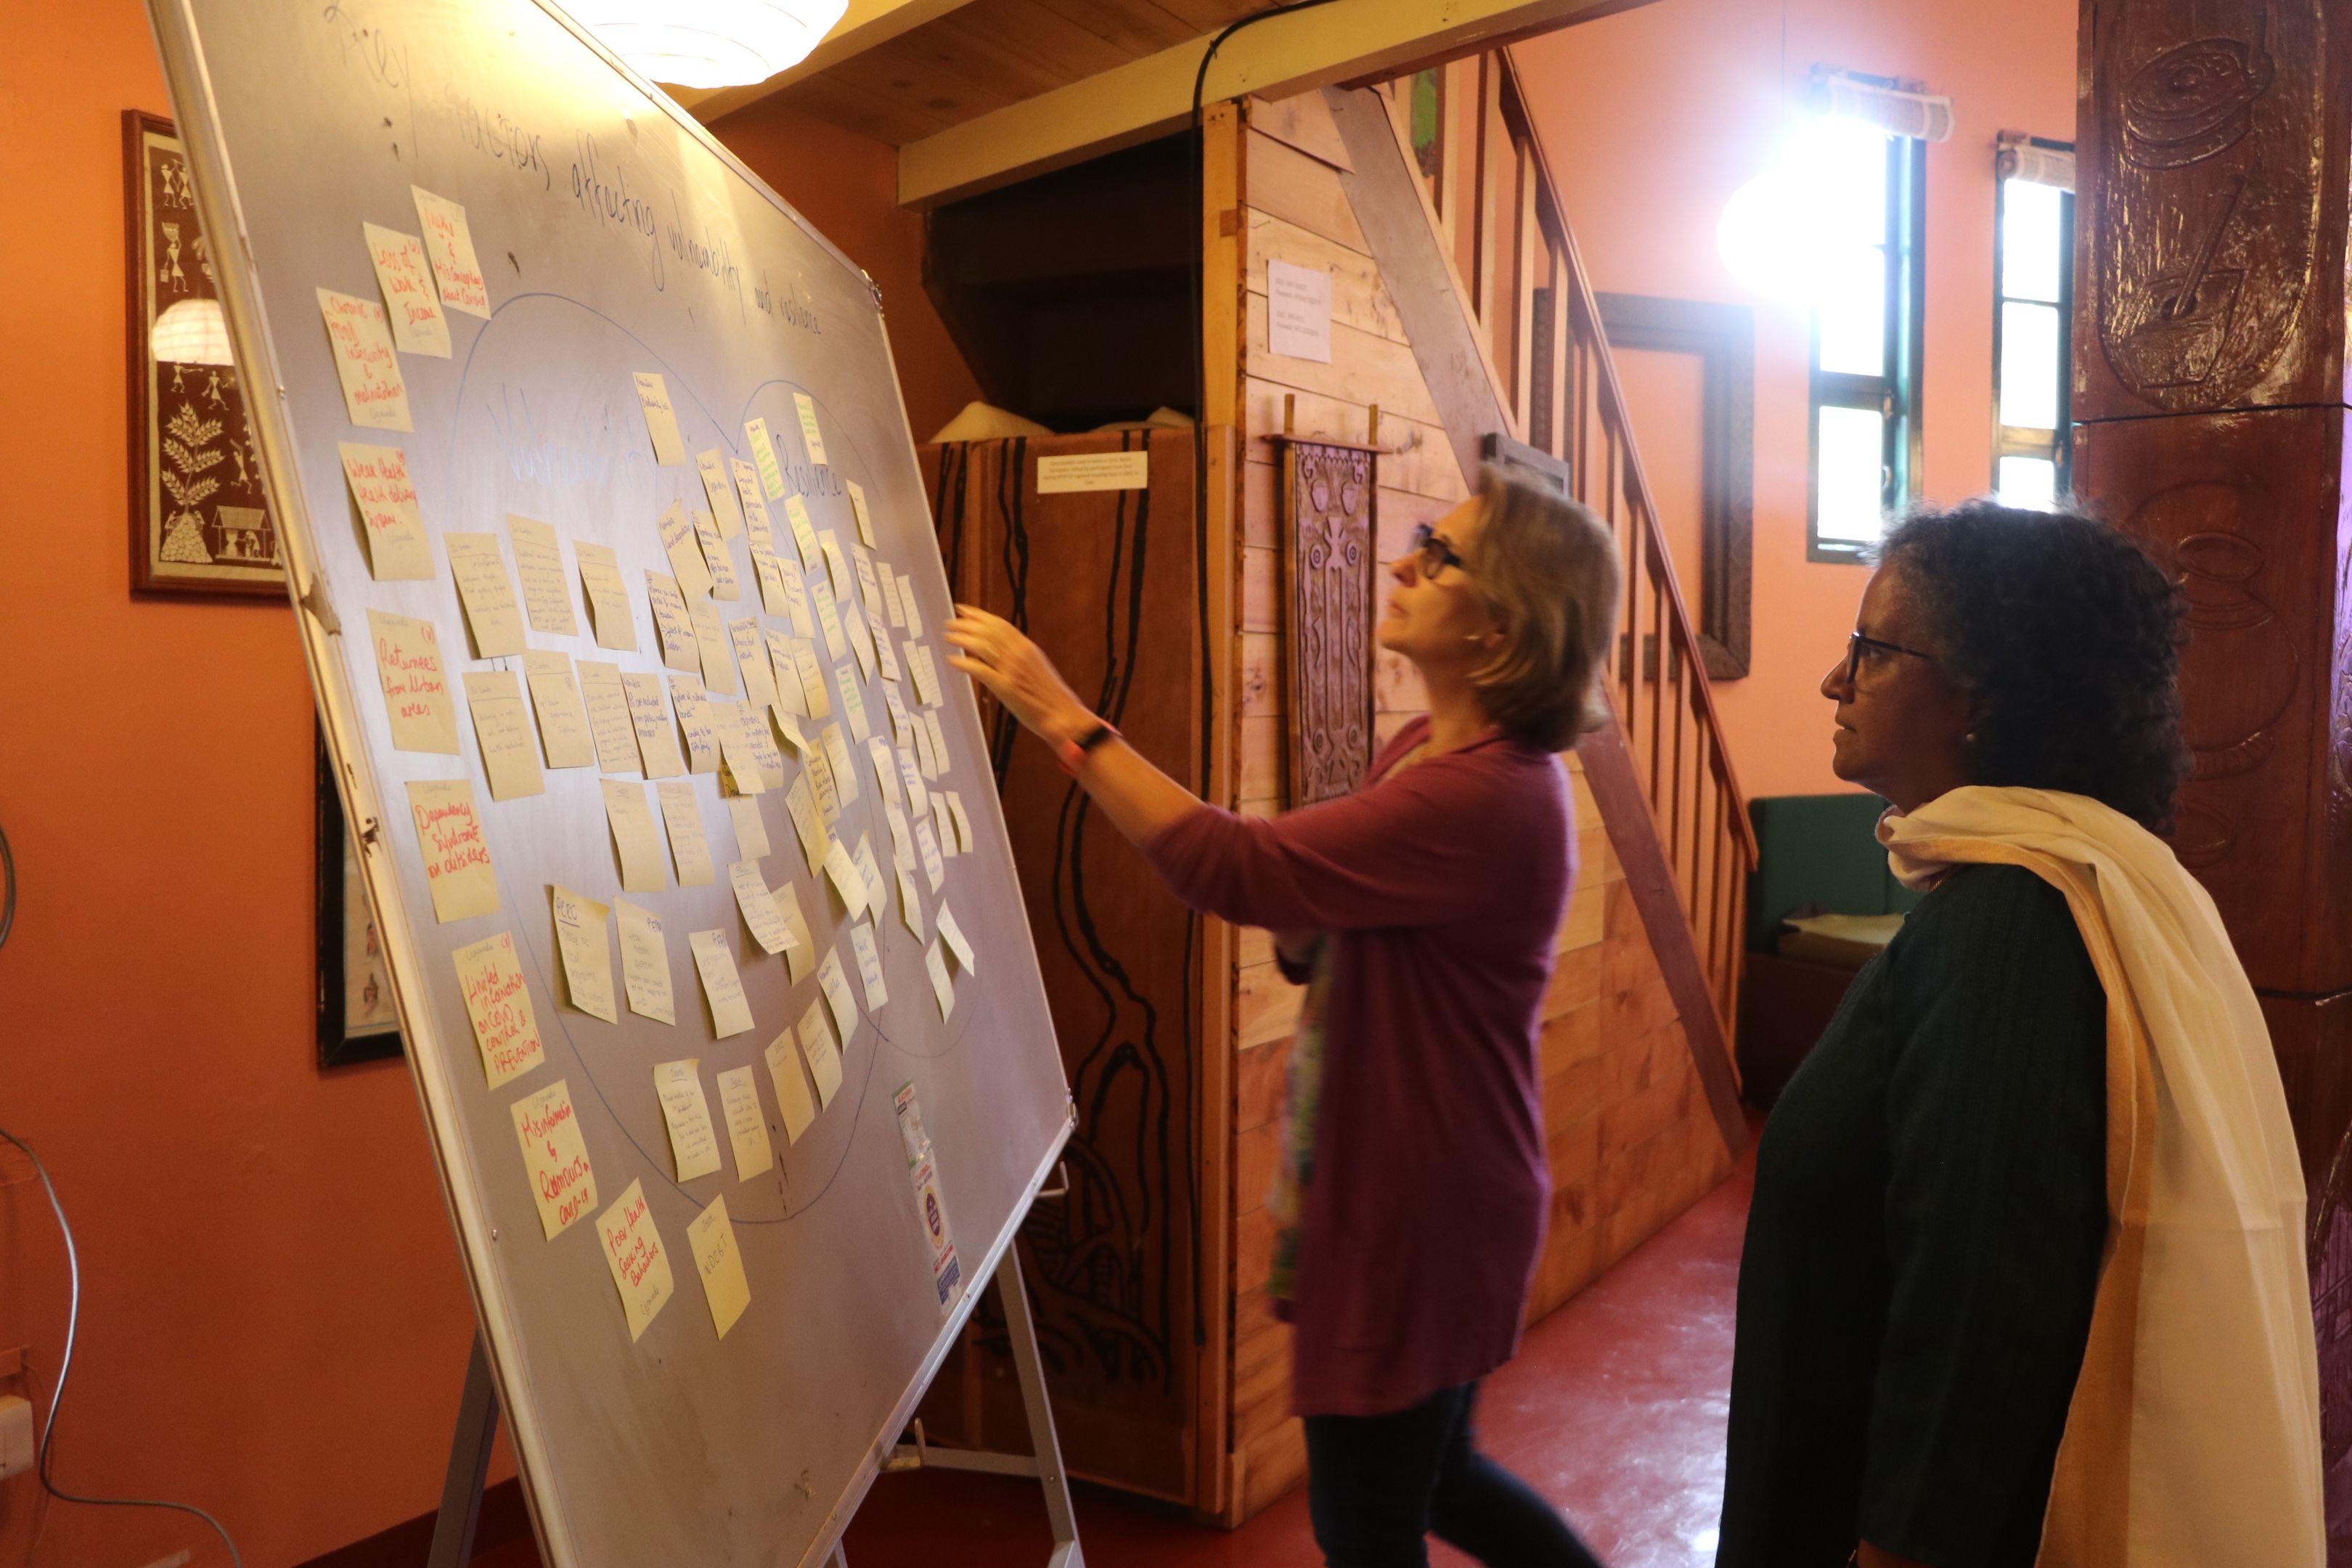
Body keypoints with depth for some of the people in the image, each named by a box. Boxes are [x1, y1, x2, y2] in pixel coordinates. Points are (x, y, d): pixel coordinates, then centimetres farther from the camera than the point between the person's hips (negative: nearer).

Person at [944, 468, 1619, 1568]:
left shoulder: (1489, 798, -26)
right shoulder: (1423, 752, 6)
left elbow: (1241, 870, -31)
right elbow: (1316, 934, 17)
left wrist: (1062, 718, -27)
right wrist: (1297, 935, -7)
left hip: (1422, 1210, -9)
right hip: (1390, 1184, 9)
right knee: (1430, 1474, 26)